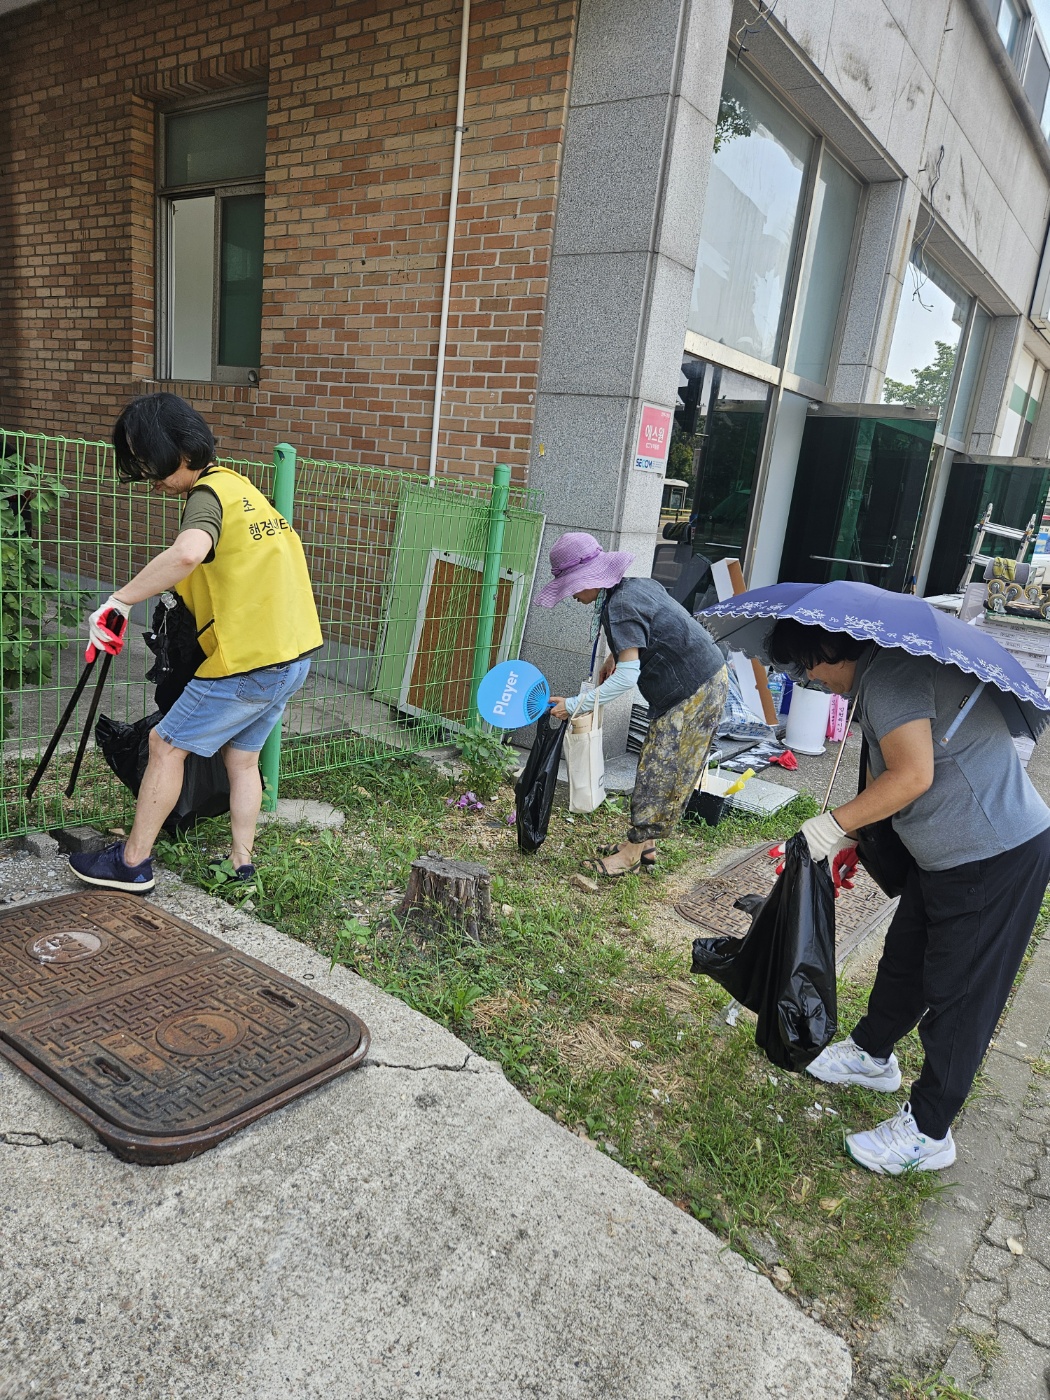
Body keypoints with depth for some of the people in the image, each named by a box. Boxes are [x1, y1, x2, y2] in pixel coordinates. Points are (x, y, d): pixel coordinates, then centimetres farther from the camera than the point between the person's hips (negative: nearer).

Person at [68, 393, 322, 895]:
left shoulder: (208, 494, -16)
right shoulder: (239, 483, 14)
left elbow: (187, 552, -39)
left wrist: (119, 600, -31)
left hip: (249, 662, -9)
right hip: (292, 653, 9)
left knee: (166, 744, 6)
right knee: (242, 755, 20)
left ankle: (132, 863, 16)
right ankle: (240, 863, 28)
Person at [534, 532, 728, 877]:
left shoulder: (620, 606, -23)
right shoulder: (638, 585, 6)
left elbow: (627, 677, -29)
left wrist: (575, 705, -25)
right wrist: (616, 655, 16)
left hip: (695, 691, -10)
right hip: (703, 678, 10)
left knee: (659, 771, -2)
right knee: (656, 766, 13)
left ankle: (634, 851, 7)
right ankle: (645, 844, 22)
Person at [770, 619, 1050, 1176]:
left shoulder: (888, 674, -22)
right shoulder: (889, 668, 11)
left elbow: (912, 775, -29)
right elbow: (887, 772, 18)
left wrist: (835, 824, -19)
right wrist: (853, 838, 17)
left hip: (996, 859, -10)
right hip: (946, 853, 10)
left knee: (957, 992, 3)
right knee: (904, 958, 22)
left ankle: (928, 1133, 19)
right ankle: (871, 1054, 44)